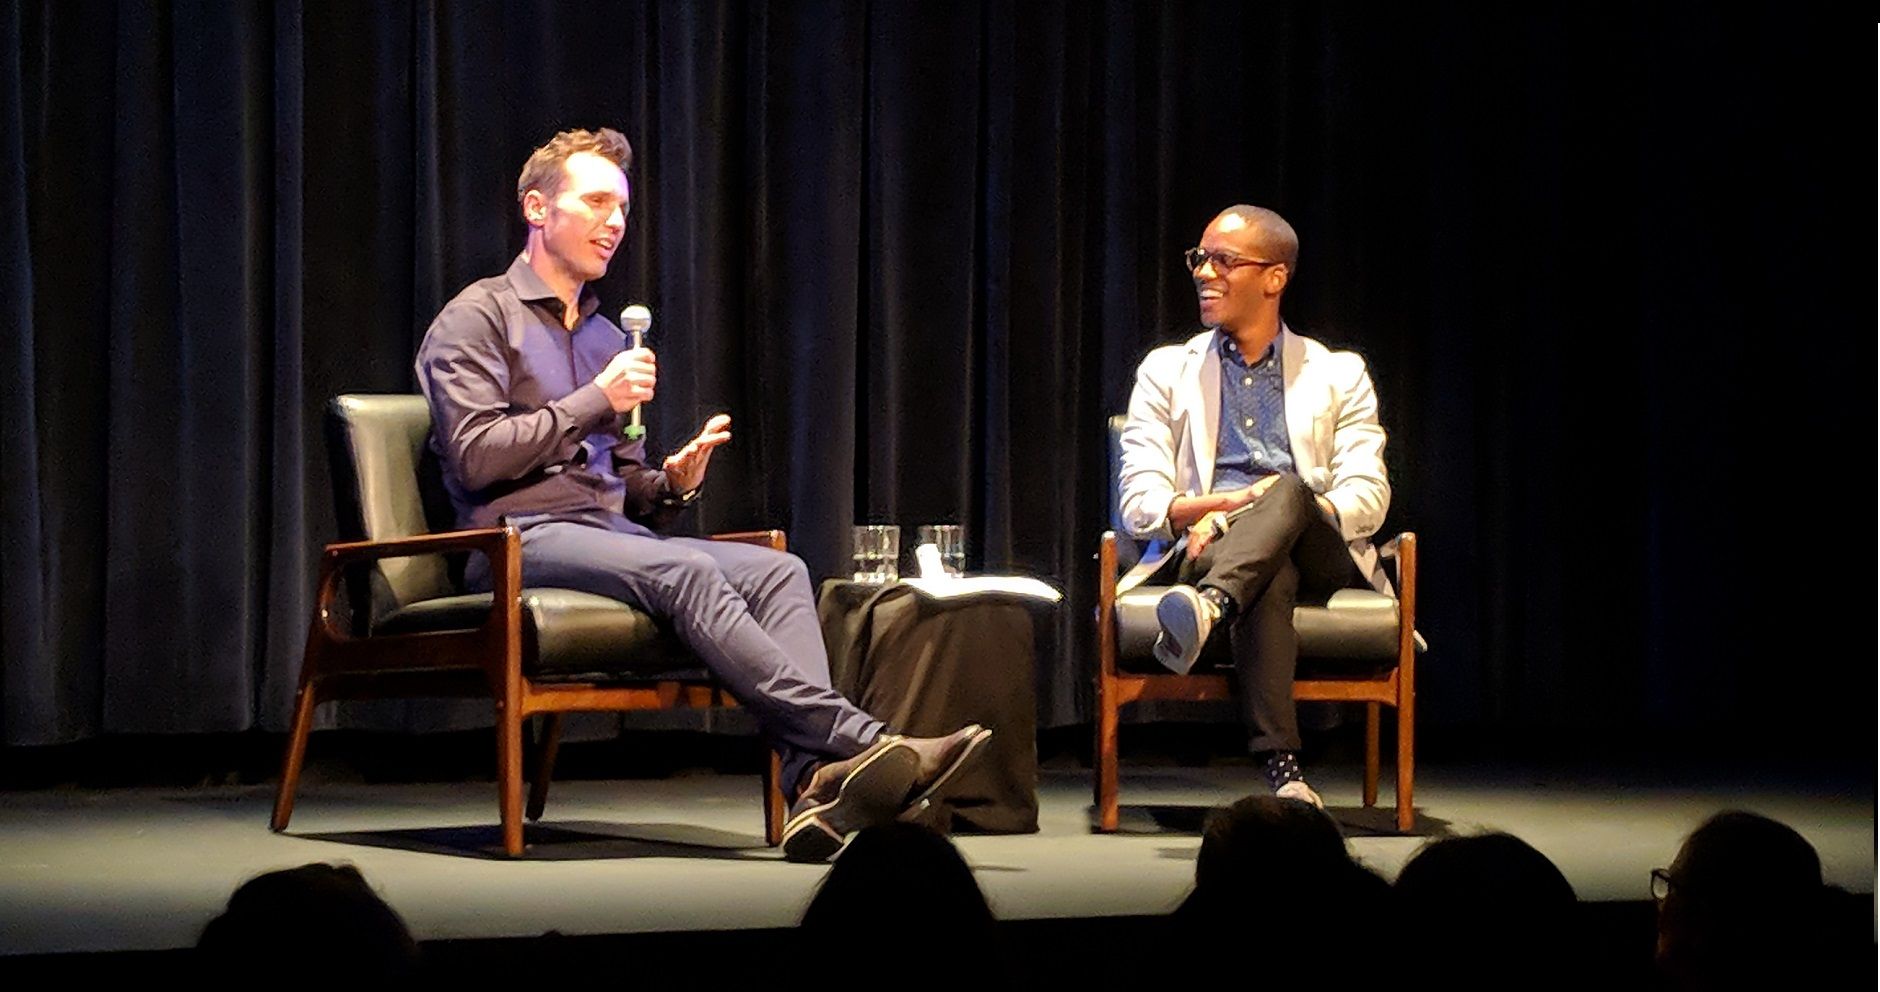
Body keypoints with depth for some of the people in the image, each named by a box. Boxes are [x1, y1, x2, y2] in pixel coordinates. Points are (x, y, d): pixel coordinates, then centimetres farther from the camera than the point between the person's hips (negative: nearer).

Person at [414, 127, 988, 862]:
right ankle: (858, 743, -45)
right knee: (686, 572, -35)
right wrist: (595, 401, -7)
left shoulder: (606, 336, 28)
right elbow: (474, 456, -8)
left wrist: (672, 482, 3)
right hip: (523, 540, -7)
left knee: (778, 571, -22)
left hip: (611, 532, 7)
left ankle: (817, 778, -45)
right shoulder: (478, 319, 6)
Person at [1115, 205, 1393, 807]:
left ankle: (1207, 608, -64)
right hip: (1203, 552, 0)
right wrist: (1231, 502, -13)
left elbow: (1367, 500, 4)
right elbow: (1139, 504, 7)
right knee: (1270, 577, -39)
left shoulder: (1338, 375, 18)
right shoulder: (1167, 372, 20)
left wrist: (1282, 501, -15)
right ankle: (1280, 767, -54)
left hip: (1319, 558, 0)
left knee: (1286, 492, -36)